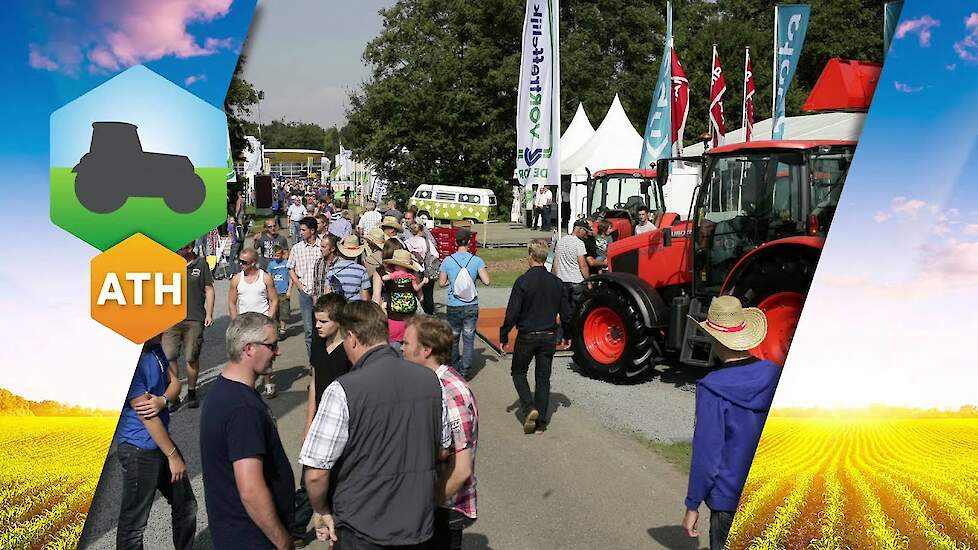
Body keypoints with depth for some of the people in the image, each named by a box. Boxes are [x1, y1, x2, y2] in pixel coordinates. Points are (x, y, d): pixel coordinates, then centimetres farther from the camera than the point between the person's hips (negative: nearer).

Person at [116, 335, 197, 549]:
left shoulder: (155, 349, 0)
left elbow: (175, 382, 6)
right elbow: (148, 418, -22)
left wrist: (162, 400, -19)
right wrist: (173, 456, -14)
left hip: (161, 439, 9)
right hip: (139, 450, -9)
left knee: (186, 505, 20)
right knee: (134, 521, 6)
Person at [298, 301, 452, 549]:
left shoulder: (343, 391, -21)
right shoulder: (430, 379, -5)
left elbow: (316, 472, -19)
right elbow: (443, 451, 6)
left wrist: (321, 511, -1)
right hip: (419, 525, 5)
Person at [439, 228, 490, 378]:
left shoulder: (448, 261, -5)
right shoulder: (476, 260, -7)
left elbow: (441, 283, 0)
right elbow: (486, 281, -13)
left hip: (453, 306, 1)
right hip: (471, 306, -1)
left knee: (453, 337, 17)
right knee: (469, 338, 7)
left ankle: (454, 367, 29)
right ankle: (465, 370, 6)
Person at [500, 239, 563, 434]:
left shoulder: (523, 281, -14)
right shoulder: (556, 282, 1)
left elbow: (512, 312, -15)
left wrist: (504, 335, -5)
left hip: (527, 336, -4)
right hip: (549, 337, 4)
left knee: (518, 372, 14)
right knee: (543, 378, 11)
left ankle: (529, 408, -5)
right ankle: (541, 421, 13)